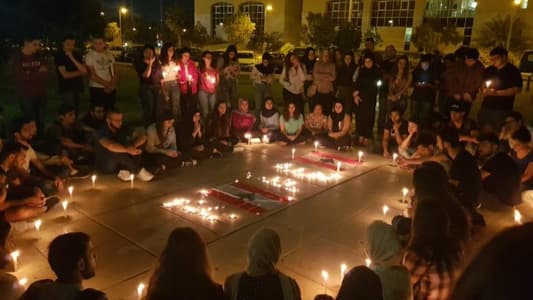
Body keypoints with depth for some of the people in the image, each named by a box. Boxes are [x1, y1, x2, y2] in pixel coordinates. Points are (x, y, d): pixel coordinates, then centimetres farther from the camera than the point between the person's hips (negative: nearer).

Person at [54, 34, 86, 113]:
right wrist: (79, 72, -3)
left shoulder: (77, 55, 9)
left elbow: (85, 71, -5)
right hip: (67, 88, -5)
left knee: (76, 111, 10)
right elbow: (65, 75, -13)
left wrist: (72, 58, -13)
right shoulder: (59, 55, -6)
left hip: (77, 87, 6)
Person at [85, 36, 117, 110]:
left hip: (111, 89, 4)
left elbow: (114, 72, 7)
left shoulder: (109, 55, 7)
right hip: (97, 89, -4)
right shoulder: (90, 56, -6)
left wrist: (113, 84, -9)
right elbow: (92, 75, -10)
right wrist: (107, 84, -12)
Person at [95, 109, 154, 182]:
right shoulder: (102, 131, -17)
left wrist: (133, 145, -31)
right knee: (117, 151, -34)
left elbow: (143, 137, -12)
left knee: (137, 148, -14)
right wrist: (127, 149, -49)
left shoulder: (122, 130, -2)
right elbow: (109, 145, -40)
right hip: (104, 165, -5)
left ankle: (124, 170, -28)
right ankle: (139, 171, -28)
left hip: (119, 163, 5)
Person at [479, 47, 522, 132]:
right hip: (486, 107, 5)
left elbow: (517, 89, -12)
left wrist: (497, 93, -20)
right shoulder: (488, 70, 10)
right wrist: (483, 91, -3)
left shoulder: (513, 71, -5)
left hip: (502, 109, -5)